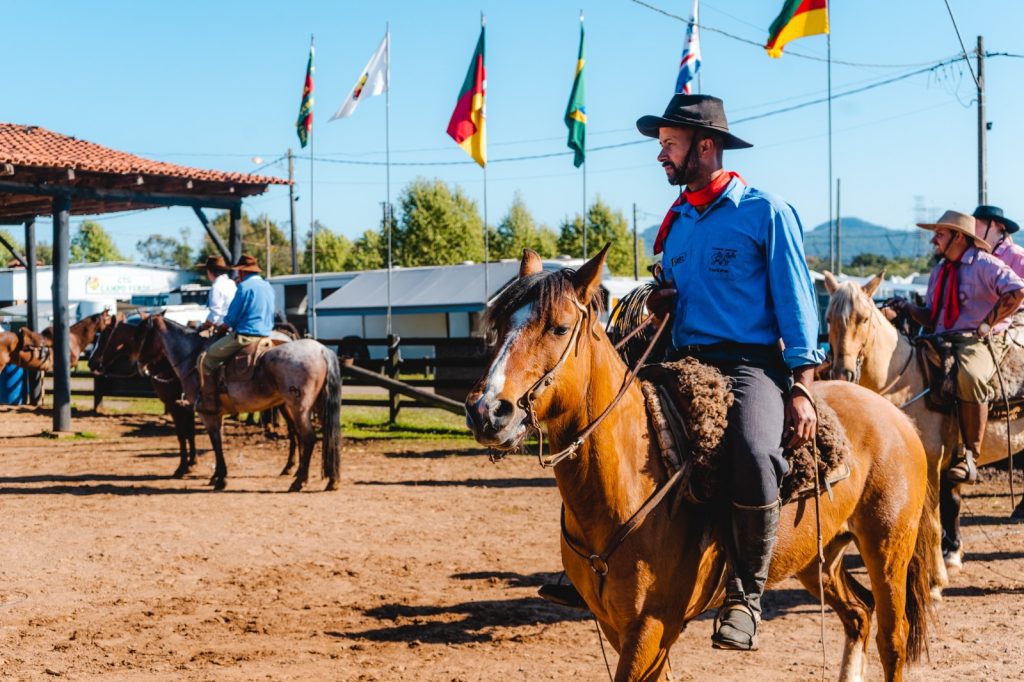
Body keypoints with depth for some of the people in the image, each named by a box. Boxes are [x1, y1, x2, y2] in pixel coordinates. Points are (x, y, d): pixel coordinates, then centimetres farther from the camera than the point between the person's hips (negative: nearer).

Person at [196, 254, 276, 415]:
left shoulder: (245, 286, -11)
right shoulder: (268, 287, 15)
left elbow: (231, 318, -11)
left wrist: (222, 327, 11)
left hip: (245, 335, -9)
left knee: (206, 359, -1)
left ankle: (209, 403, -5)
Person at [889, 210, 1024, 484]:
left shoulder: (984, 264, -3)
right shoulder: (939, 271, 21)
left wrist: (986, 326, -18)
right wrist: (910, 309, 1)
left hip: (980, 341, -8)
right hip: (943, 341, 8)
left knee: (969, 377, -39)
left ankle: (969, 457, -33)